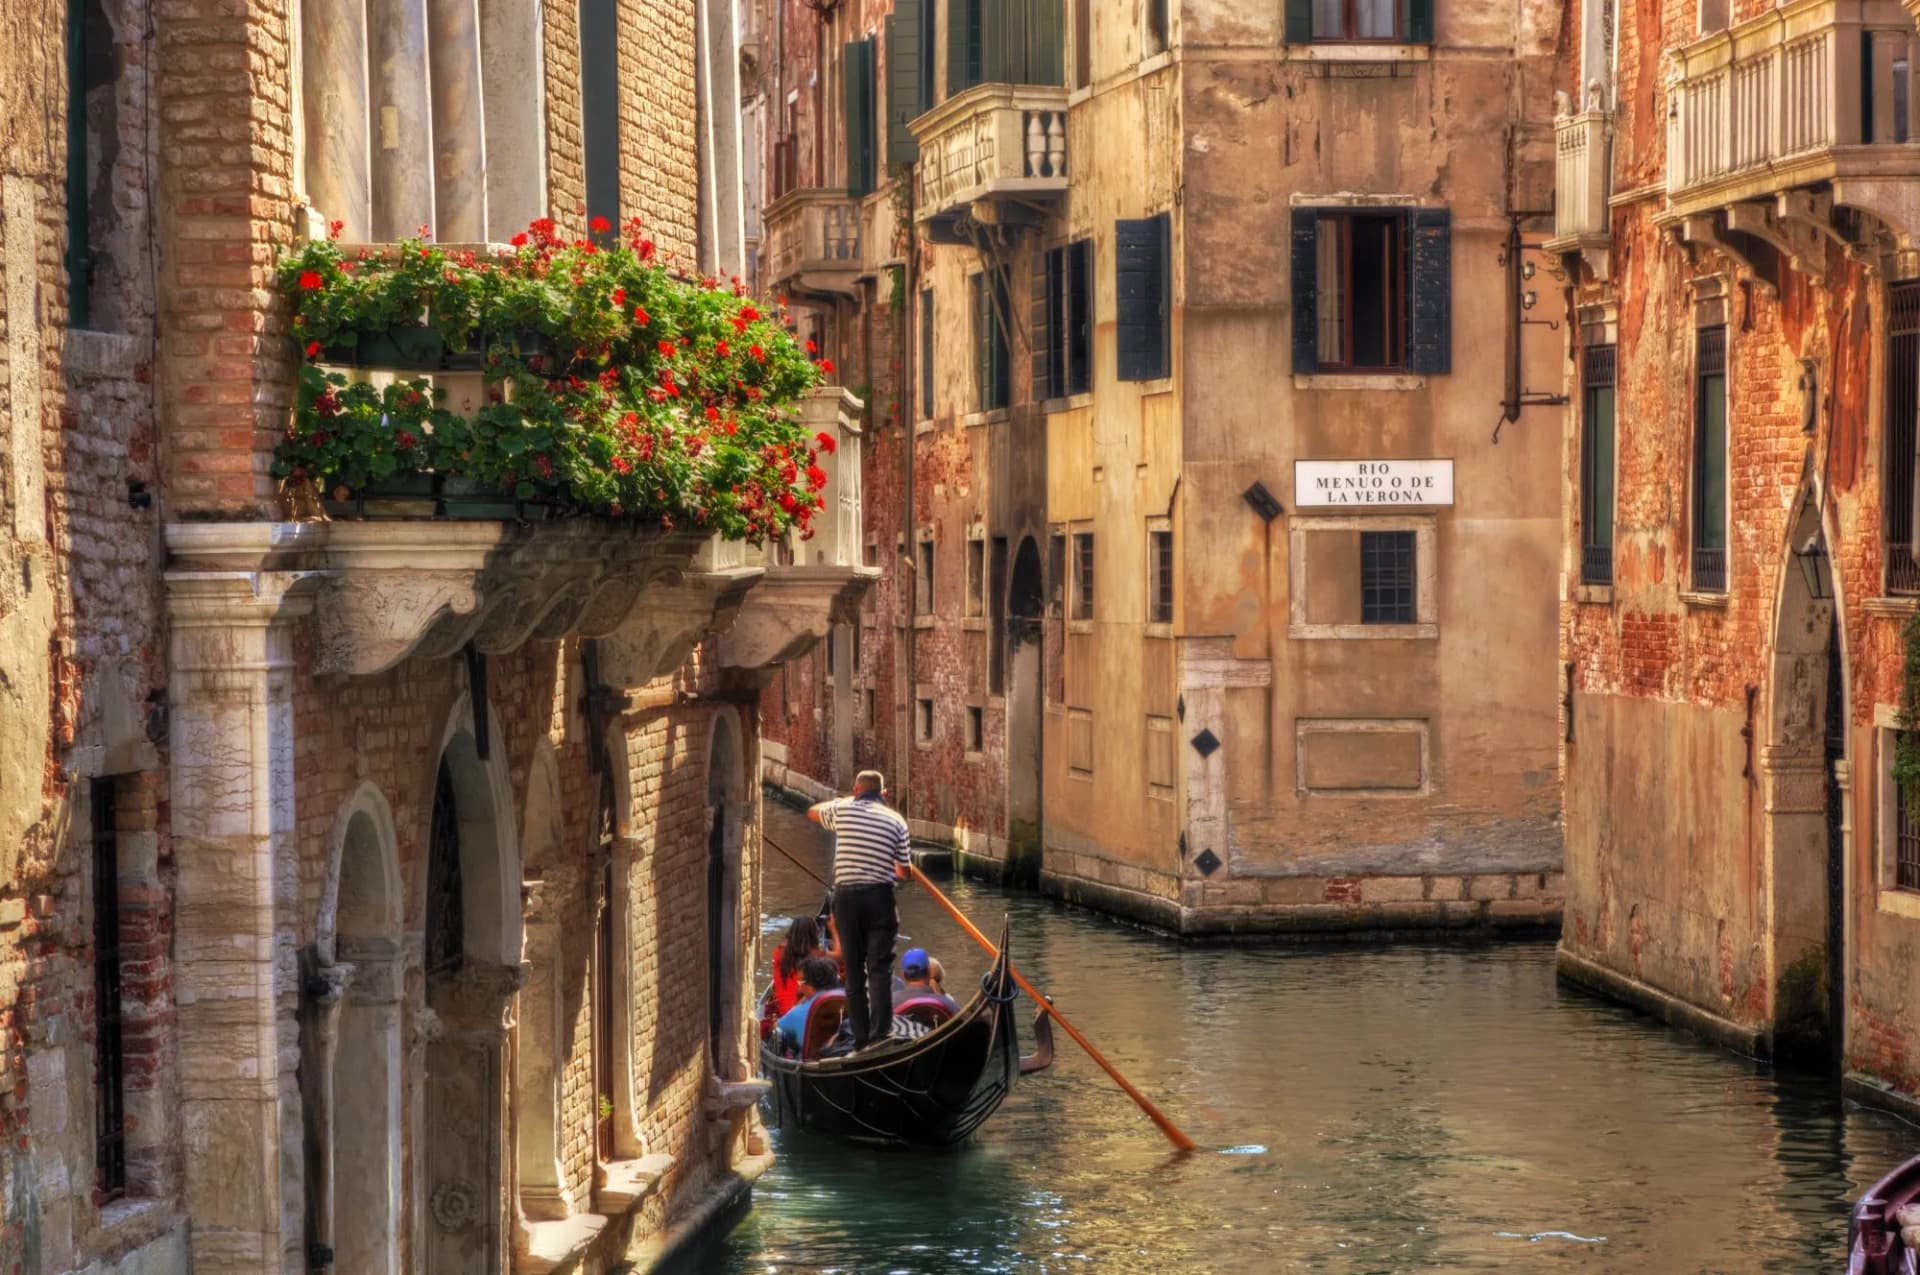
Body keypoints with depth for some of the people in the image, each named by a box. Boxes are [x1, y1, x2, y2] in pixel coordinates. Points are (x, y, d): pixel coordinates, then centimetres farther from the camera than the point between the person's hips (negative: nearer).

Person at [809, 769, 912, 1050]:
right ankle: (879, 1035, -14)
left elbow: (813, 812, 26)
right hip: (879, 897, -1)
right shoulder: (896, 821, 3)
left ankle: (860, 1038, 10)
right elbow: (904, 871, 6)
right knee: (879, 969, -2)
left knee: (854, 969, 10)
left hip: (846, 896, 1)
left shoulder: (842, 809, 3)